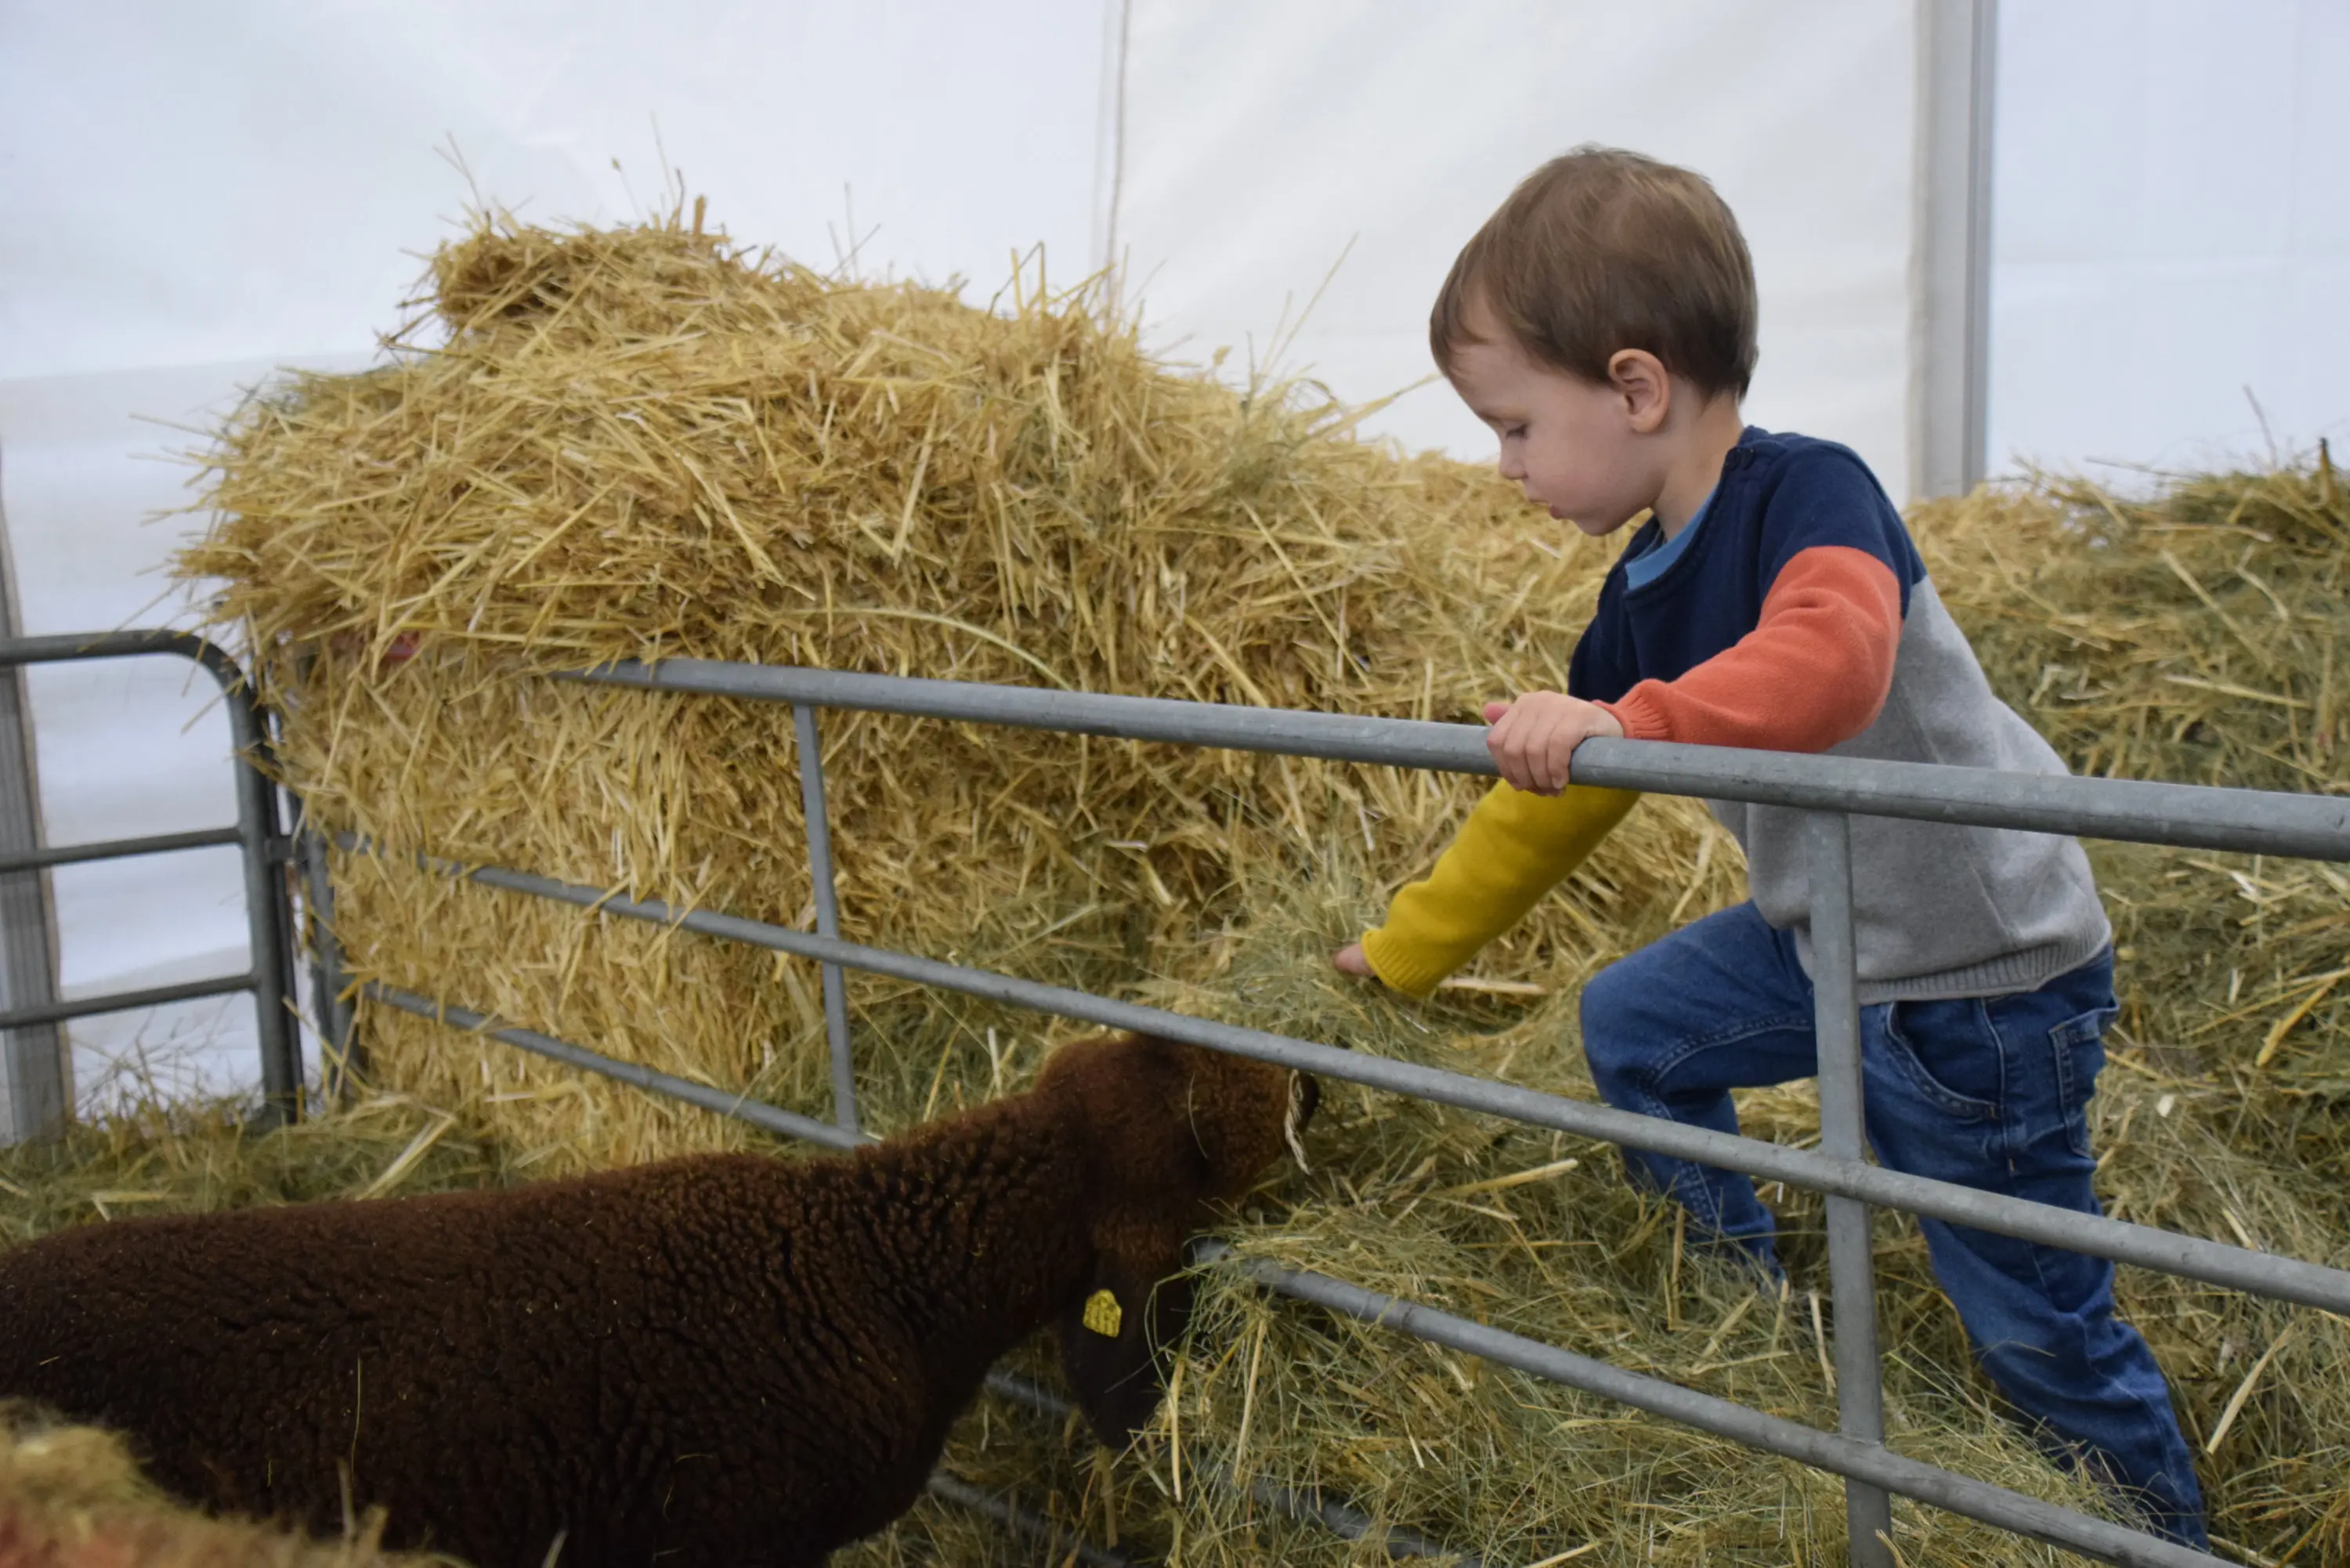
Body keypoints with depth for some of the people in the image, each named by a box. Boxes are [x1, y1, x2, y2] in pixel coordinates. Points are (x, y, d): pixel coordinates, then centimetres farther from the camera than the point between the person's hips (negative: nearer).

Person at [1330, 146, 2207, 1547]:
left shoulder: (1803, 494, -21)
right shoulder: (1646, 593, 4)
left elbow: (1832, 662, -43)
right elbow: (1551, 802, 13)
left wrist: (1623, 720, -47)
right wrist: (1401, 954, 17)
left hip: (1987, 975, -8)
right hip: (1830, 941, 8)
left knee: (2035, 1322, 3)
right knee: (1632, 1026, 18)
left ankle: (2173, 1532, 28)